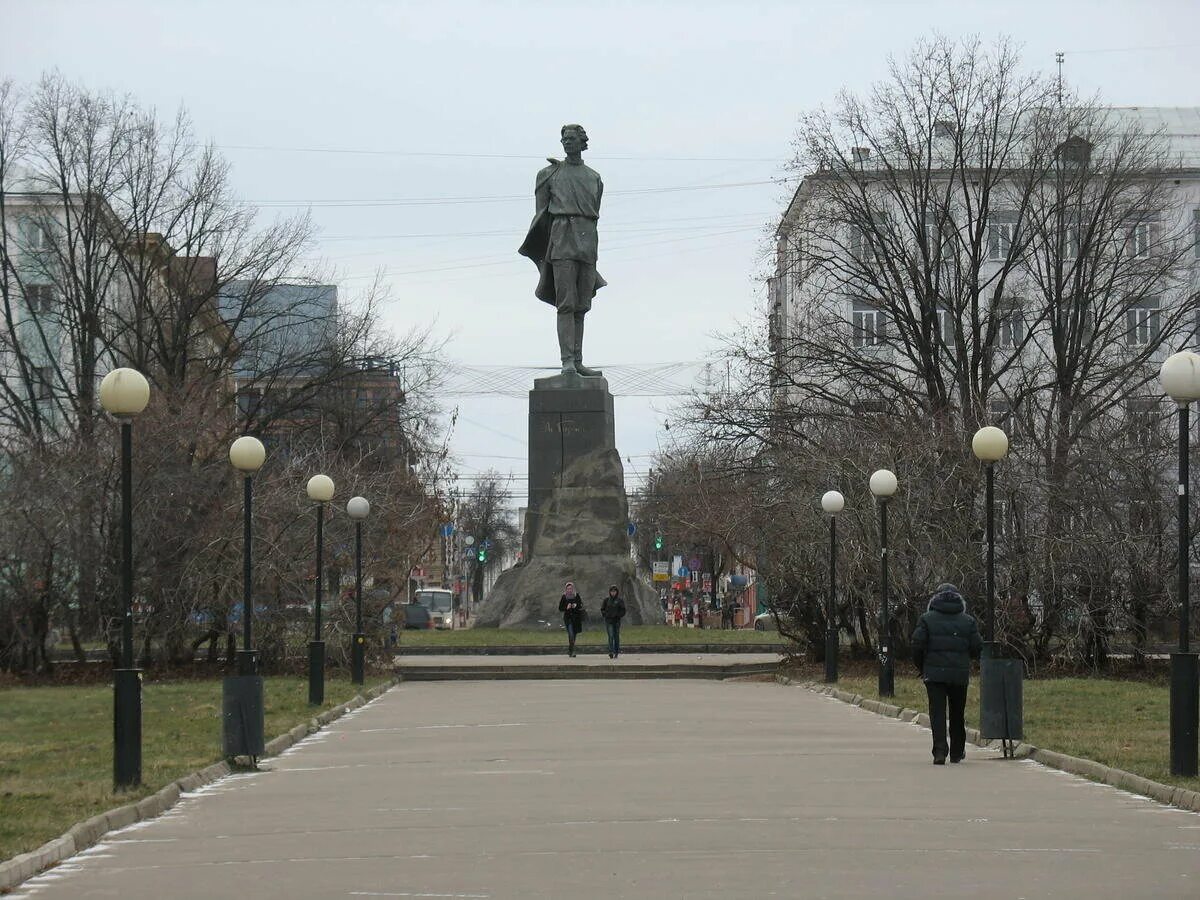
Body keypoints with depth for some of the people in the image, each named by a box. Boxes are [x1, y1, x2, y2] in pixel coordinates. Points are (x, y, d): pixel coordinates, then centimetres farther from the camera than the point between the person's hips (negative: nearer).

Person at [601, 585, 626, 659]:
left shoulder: (620, 601, 4)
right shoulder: (606, 600, 6)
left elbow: (623, 611, 4)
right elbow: (602, 609, 12)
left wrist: (618, 615, -10)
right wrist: (605, 614, -3)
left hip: (617, 621, 1)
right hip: (608, 621, -1)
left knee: (616, 636, 7)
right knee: (611, 636, -13)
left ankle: (616, 653, 17)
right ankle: (611, 652, -20)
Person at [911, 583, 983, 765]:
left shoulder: (926, 619, 0)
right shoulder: (968, 621, 5)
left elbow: (917, 645, -5)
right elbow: (977, 649, 3)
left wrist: (922, 667, 10)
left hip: (934, 674, -2)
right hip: (960, 675, 2)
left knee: (937, 712, -4)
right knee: (957, 714, 15)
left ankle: (940, 751, -20)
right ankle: (957, 753, 24)